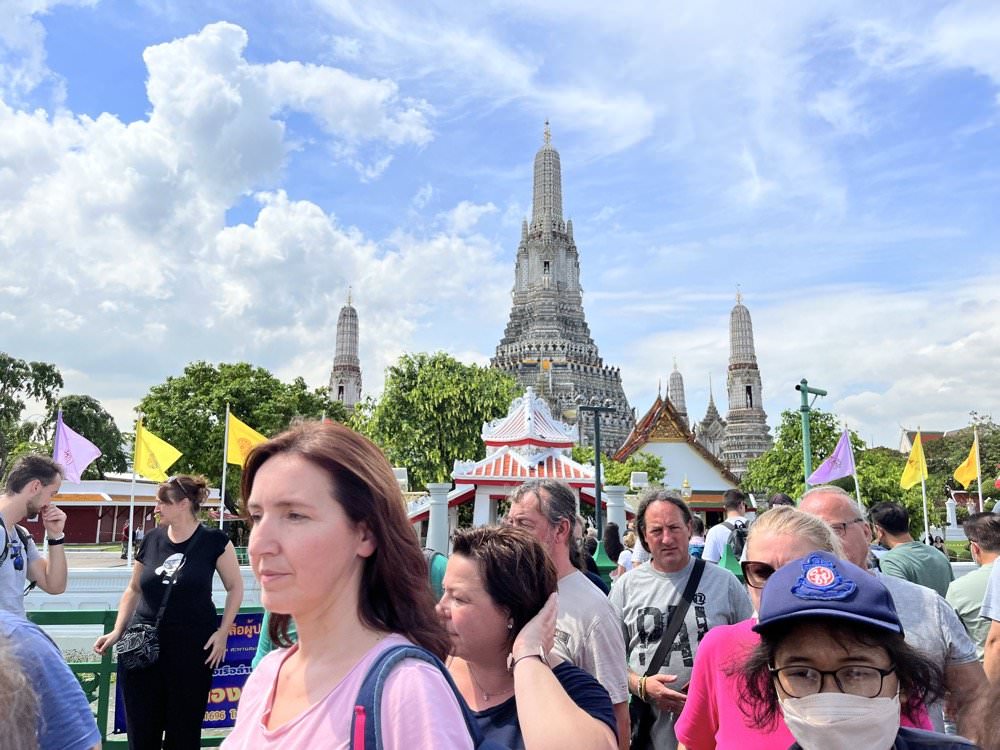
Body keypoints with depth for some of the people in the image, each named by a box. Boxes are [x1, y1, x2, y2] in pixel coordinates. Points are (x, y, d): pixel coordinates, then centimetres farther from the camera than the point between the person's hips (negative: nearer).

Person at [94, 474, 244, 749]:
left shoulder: (213, 541, -8)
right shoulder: (152, 540, 4)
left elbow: (235, 587, 0)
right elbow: (134, 589, 15)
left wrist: (223, 632, -6)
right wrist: (117, 631, 7)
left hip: (192, 648, -4)